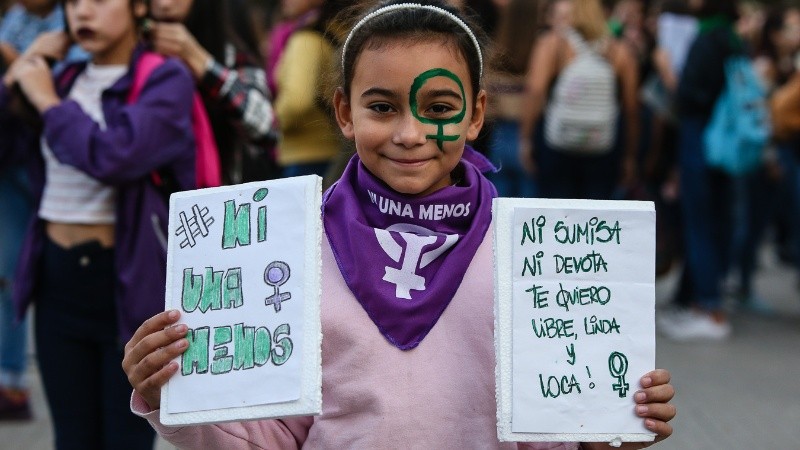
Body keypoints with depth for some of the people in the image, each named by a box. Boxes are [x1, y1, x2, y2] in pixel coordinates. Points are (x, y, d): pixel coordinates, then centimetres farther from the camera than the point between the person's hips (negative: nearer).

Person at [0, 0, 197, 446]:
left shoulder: (165, 80, -7)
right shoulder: (64, 80, 11)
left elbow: (113, 156, -23)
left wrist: (48, 102, -10)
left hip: (129, 283, -6)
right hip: (59, 279, 6)